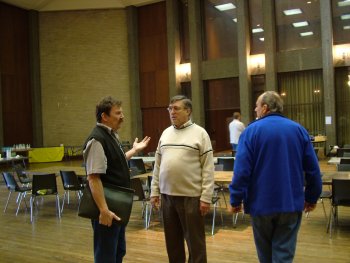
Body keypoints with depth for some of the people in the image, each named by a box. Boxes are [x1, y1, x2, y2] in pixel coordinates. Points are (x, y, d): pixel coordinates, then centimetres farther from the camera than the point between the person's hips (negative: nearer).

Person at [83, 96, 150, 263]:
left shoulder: (112, 135, 10)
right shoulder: (97, 139, -21)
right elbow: (93, 178, -26)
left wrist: (134, 150, 24)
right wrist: (103, 210, -28)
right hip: (108, 208, -9)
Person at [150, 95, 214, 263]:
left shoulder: (200, 133, -5)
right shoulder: (166, 133, 11)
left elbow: (208, 168, -8)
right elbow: (158, 165, 13)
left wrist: (206, 197, -12)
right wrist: (154, 191, 10)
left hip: (191, 196, -5)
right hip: (167, 195, 5)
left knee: (194, 241, 7)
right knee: (172, 240, 15)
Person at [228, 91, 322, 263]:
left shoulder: (252, 130, -8)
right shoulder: (299, 130, 2)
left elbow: (242, 169, -15)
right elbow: (313, 169, 5)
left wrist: (236, 199, -7)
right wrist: (312, 197, 15)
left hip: (261, 203, -2)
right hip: (291, 203, 2)